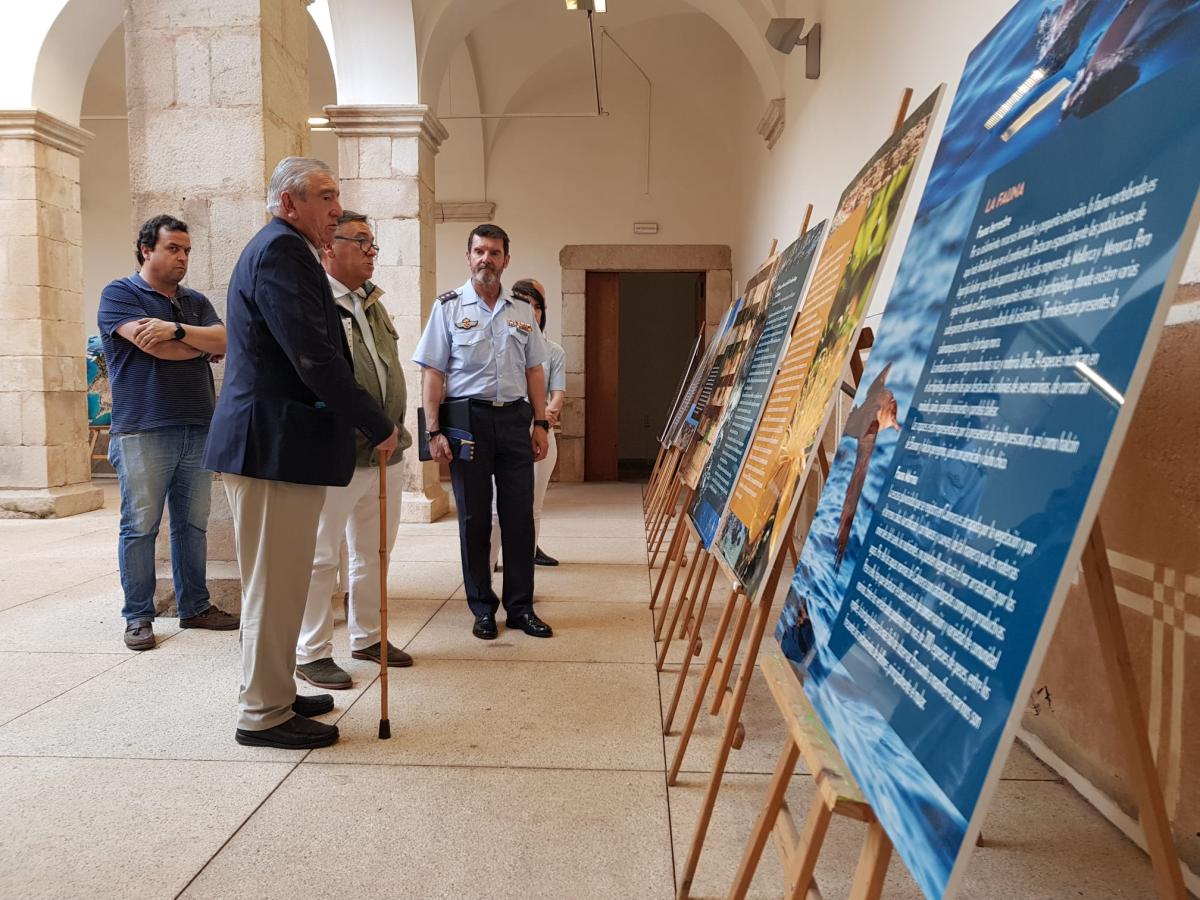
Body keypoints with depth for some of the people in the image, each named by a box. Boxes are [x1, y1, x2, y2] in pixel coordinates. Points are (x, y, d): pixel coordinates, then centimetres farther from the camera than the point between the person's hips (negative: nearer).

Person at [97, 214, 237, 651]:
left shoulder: (196, 301, 18)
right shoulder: (119, 294, 1)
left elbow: (222, 340, 1)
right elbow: (153, 346, -13)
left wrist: (176, 329, -14)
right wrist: (203, 344, 1)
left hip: (197, 428, 5)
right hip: (143, 430, -5)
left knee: (193, 523, 10)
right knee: (140, 526, 0)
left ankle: (195, 606, 19)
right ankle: (138, 616, 10)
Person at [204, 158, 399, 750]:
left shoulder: (280, 250, 20)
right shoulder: (282, 251, -14)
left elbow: (314, 351, 21)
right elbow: (314, 357, -22)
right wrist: (378, 426, -14)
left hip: (271, 441, 11)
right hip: (275, 445, -11)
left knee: (279, 581, 19)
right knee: (274, 583, -1)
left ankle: (270, 694, 32)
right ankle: (262, 715, 12)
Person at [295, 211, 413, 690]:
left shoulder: (373, 304, 17)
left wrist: (396, 426, 17)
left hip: (384, 453, 9)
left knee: (374, 554, 17)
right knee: (322, 557, 2)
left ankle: (367, 637, 31)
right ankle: (311, 654, 15)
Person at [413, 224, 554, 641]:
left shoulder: (522, 311, 12)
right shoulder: (448, 307, 2)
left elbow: (534, 371, 14)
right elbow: (432, 373, -2)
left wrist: (541, 424, 6)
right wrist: (434, 431, -10)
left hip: (514, 418, 3)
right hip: (469, 419, -3)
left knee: (520, 518, 4)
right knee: (474, 519, 4)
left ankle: (520, 607, 15)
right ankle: (482, 609, 16)